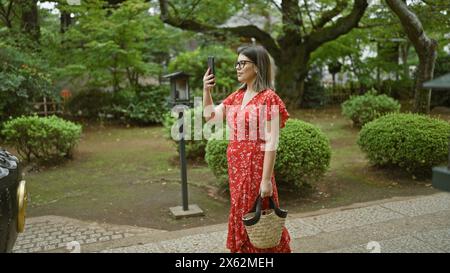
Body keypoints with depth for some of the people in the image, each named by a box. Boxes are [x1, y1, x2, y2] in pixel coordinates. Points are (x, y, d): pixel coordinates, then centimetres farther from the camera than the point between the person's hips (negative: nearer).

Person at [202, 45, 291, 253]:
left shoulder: (268, 98, -14)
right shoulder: (237, 96, 8)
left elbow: (271, 143, -17)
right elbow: (210, 116, 17)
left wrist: (266, 179, -20)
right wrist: (206, 89, 3)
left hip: (256, 167, -7)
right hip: (236, 167, 7)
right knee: (241, 215, 18)